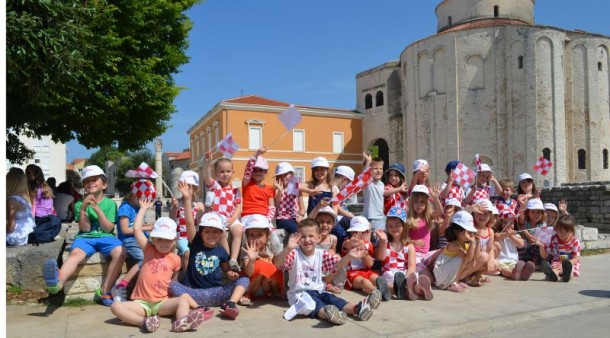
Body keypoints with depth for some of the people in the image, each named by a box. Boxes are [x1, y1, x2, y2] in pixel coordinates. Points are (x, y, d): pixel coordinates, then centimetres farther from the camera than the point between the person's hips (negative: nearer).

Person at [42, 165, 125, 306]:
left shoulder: (110, 203, 10)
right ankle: (58, 281, -64)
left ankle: (104, 291, -24)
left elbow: (108, 228, 0)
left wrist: (98, 210, -12)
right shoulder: (80, 204, 12)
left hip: (105, 237, -1)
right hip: (85, 237, 1)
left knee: (120, 252, -31)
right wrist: (83, 209, -11)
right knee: (75, 253, -33)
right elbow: (85, 228, 1)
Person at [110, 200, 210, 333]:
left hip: (162, 303, 0)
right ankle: (143, 322, -48)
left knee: (184, 299, -26)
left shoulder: (175, 259, 7)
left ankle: (181, 322, -57)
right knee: (116, 306, -26)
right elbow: (136, 229, 3)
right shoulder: (149, 250, 8)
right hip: (141, 303, 0)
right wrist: (143, 208, 10)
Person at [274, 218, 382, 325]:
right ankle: (326, 314, -64)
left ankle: (357, 308, -45)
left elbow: (338, 264, -4)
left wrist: (349, 256, -26)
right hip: (299, 294, -4)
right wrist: (287, 249, -45)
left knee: (332, 299, -22)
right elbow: (277, 263, -24)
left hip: (318, 292, 4)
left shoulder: (321, 254, 6)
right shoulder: (294, 254, -7)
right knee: (313, 302, -34)